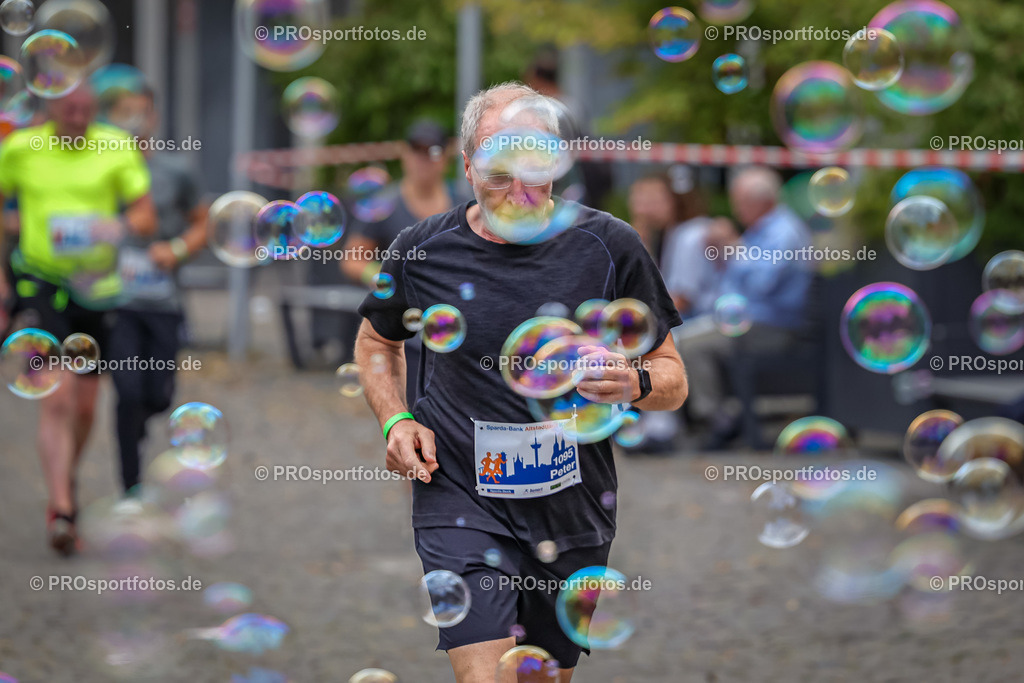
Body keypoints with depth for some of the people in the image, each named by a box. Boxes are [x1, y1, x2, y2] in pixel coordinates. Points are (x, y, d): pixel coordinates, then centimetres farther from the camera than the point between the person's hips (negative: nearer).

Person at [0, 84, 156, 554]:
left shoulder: (117, 149, -2)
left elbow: (146, 217, -4)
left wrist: (115, 227, -27)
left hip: (95, 286, 2)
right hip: (41, 285, -2)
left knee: (85, 406, 13)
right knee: (57, 399, -17)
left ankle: (66, 480, 42)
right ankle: (62, 510, -20)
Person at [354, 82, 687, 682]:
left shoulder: (608, 246, -5)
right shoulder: (424, 250, -3)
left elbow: (673, 379, 2)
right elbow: (377, 340, 18)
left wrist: (636, 383, -21)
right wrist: (396, 420, 0)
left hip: (574, 508, 2)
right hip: (462, 500, -2)